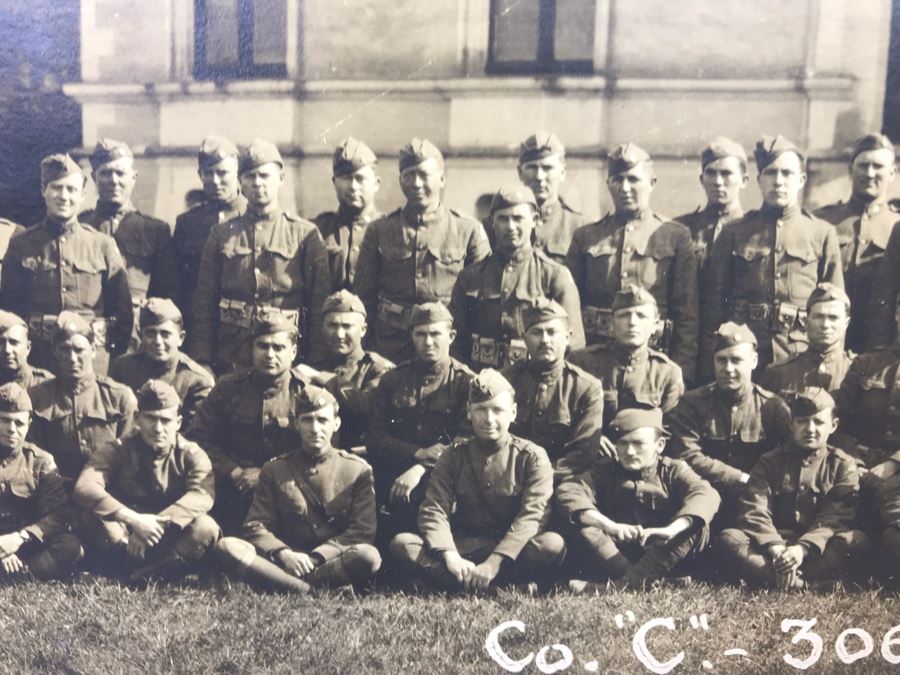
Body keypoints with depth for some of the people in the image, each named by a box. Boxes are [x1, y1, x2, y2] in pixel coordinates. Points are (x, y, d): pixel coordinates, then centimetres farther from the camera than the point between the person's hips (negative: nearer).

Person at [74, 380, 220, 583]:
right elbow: (84, 488, -24)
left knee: (205, 527, -30)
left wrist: (157, 525, -37)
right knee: (95, 521, -29)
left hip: (171, 539, 0)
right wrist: (134, 520, -35)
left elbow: (202, 495, -24)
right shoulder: (117, 451, -6)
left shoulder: (191, 455, -4)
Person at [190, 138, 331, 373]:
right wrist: (202, 363, 0)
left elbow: (320, 306, -1)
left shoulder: (305, 234, 2)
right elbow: (204, 304, 8)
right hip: (230, 361, 2)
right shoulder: (221, 234, 9)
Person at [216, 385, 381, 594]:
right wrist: (283, 554, -17)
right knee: (227, 546, -24)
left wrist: (316, 558, -15)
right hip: (284, 560, 1)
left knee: (369, 557, -35)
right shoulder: (274, 470, 11)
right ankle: (306, 590, -33)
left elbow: (362, 531, -2)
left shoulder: (358, 470, 6)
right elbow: (255, 526, 4)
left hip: (331, 560, -1)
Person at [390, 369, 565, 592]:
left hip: (511, 549, -2)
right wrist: (450, 556, -25)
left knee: (553, 544, -33)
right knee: (401, 544, -22)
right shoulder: (454, 456, 6)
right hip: (463, 547, 2)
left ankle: (462, 584, -29)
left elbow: (532, 514, -13)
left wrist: (494, 563, -26)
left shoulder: (532, 457, -1)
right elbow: (434, 510, -5)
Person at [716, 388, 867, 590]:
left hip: (817, 547, 0)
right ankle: (804, 584, -39)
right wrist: (775, 548, -22)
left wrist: (803, 548, -22)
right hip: (770, 545, 1)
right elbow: (755, 510, -3)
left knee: (858, 541, -30)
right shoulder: (770, 461, 12)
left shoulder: (843, 465, 10)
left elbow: (835, 518, -4)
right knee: (727, 538, -27)